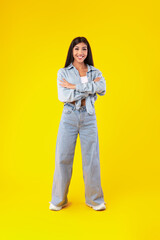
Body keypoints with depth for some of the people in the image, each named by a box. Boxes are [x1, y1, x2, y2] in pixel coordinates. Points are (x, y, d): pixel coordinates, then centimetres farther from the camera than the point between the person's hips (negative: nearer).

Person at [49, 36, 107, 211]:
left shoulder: (95, 72, 9)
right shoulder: (63, 72, 5)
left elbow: (102, 88, -13)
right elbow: (63, 96, -11)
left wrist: (75, 86, -15)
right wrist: (89, 88, -11)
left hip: (89, 118, 1)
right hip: (69, 117, -1)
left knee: (91, 158, 3)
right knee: (63, 158, 1)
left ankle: (94, 199, 20)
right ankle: (59, 200, 19)